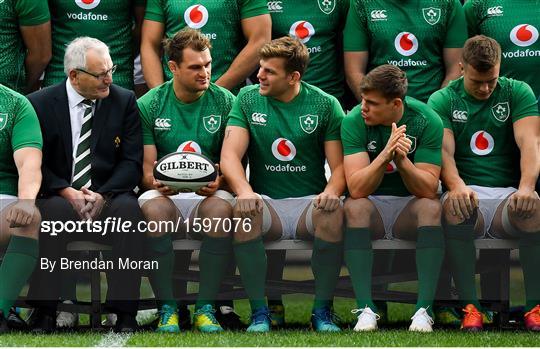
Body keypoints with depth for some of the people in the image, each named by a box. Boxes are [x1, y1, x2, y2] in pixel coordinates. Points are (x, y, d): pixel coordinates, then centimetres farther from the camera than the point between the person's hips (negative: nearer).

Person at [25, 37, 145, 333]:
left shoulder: (124, 101, 6)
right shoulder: (40, 104, 3)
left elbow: (132, 162, 1)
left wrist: (102, 195, -15)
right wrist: (66, 192, -17)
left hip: (109, 196, 1)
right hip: (59, 196, -1)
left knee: (129, 208, -32)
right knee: (54, 209, -36)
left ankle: (125, 313, -30)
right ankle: (44, 311, -28)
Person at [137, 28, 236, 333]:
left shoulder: (226, 103, 4)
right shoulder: (149, 105, 4)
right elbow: (147, 169, 2)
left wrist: (220, 181, -22)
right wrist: (156, 182, -22)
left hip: (209, 194, 0)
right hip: (166, 194, 0)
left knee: (222, 208, -36)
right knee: (154, 209, -36)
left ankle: (206, 307, -25)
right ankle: (167, 307, -24)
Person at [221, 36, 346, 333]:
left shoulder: (325, 105, 4)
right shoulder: (248, 100, 7)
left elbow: (340, 164, 0)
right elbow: (230, 154, -4)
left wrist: (332, 191, -24)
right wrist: (244, 191, -25)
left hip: (309, 202, -1)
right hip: (265, 202, 1)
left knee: (333, 214, -35)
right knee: (243, 211, -34)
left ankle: (322, 310, -17)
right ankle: (258, 311, -22)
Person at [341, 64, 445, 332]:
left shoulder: (427, 121, -12)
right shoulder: (354, 122, -12)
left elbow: (428, 190, -18)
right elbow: (357, 189, -23)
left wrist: (402, 160, -34)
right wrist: (385, 155, -36)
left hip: (409, 204, 0)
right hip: (371, 202, 0)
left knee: (431, 207, -32)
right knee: (354, 207, -33)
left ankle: (424, 308, -35)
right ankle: (365, 309, -36)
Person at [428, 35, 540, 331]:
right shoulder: (442, 101, 8)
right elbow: (444, 151, -8)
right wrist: (457, 186, -31)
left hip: (508, 193, 0)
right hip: (468, 194, 0)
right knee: (453, 205, -38)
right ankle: (469, 306, -33)